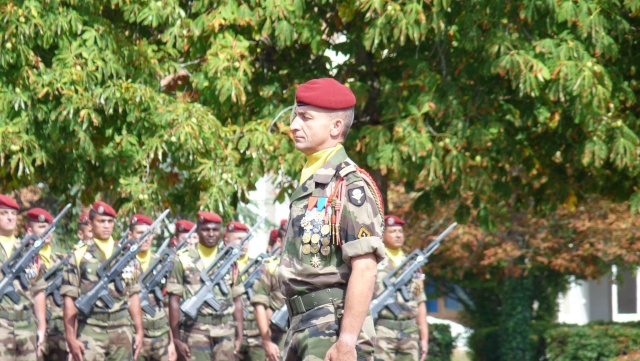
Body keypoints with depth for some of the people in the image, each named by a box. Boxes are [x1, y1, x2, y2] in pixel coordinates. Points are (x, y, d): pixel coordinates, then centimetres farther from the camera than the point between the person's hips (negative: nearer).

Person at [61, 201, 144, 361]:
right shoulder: (79, 257, 3)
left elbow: (133, 296, 15)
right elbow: (69, 300, 0)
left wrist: (139, 331, 8)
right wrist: (71, 338, -6)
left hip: (122, 330, 3)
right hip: (90, 330, -3)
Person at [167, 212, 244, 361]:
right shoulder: (184, 260, 3)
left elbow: (237, 300, 15)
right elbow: (174, 301, 1)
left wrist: (239, 335, 8)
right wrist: (176, 338, -4)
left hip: (226, 333, 3)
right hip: (196, 331, -3)